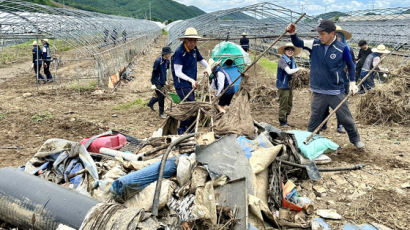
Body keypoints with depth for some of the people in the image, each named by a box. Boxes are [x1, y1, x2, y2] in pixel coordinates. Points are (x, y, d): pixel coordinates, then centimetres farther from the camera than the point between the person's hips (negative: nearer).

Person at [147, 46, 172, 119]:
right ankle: (161, 113, 11)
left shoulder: (167, 61, 2)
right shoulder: (158, 61, -20)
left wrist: (165, 81, 20)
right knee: (161, 97, -4)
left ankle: (150, 103, 39)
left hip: (162, 82, 8)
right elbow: (154, 72, -16)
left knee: (163, 96, 15)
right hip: (157, 82, -8)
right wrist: (153, 84, -17)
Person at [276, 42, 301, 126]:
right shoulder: (282, 60, -14)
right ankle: (282, 122, 8)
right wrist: (299, 69, -15)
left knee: (289, 105, 14)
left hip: (289, 86, 8)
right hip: (283, 86, -8)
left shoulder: (292, 61, 10)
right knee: (283, 105, -2)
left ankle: (285, 121, 25)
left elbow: (294, 73, 9)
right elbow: (289, 71, -24)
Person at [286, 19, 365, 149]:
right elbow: (298, 44, 6)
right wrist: (293, 35, -14)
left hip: (336, 92, -2)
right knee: (314, 120, 10)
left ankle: (356, 140, 31)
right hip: (318, 93, 2)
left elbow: (350, 65, 6)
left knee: (346, 119, 10)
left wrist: (352, 82, -1)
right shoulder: (315, 44, -2)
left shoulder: (342, 48, -8)